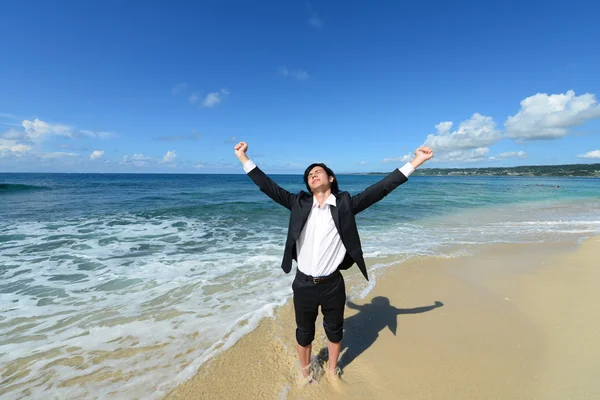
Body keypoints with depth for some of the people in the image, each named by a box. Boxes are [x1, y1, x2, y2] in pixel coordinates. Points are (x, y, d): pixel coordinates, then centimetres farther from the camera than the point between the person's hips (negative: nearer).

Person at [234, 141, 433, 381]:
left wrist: (414, 162, -11)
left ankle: (332, 371, 51)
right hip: (303, 284, 1)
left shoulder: (345, 204, -6)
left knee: (334, 330, 22)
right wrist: (244, 158, 0)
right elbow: (268, 187, 0)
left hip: (332, 284, 0)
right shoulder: (299, 203, -2)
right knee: (304, 333, 21)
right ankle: (305, 374, 48)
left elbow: (380, 189, -9)